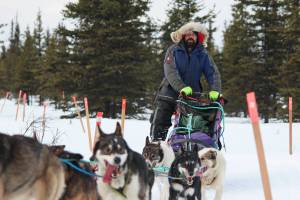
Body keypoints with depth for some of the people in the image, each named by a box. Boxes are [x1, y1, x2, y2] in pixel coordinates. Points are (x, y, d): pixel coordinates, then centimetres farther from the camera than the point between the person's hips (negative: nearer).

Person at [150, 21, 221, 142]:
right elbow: (170, 71, -15)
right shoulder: (173, 50, -1)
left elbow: (213, 73, -3)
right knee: (159, 124, -8)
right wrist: (182, 87, -32)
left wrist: (215, 90, -24)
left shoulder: (203, 54, 6)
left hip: (193, 96, 2)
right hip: (170, 93, -2)